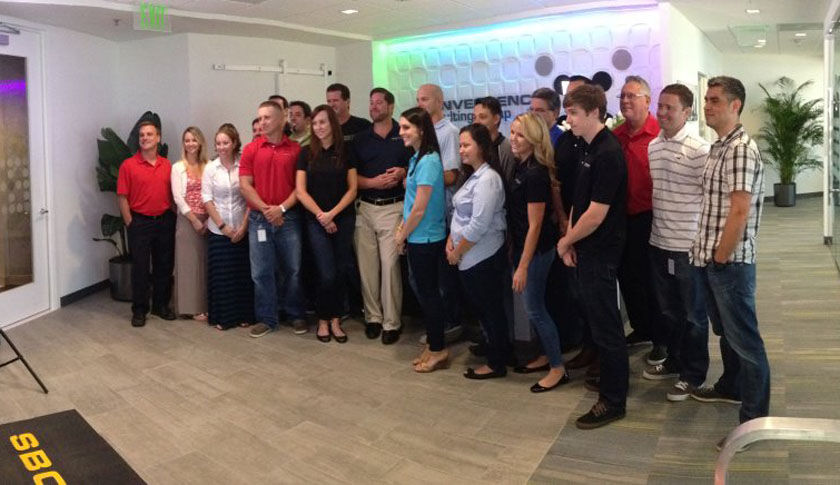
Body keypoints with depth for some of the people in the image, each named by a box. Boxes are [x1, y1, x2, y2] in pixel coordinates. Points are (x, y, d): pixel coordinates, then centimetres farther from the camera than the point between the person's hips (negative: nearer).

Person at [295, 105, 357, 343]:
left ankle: (335, 320, 18)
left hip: (344, 219, 1)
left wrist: (332, 213, -10)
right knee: (327, 274, -7)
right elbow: (301, 191, -1)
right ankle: (323, 319, 13)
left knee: (341, 272, 4)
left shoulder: (346, 152, 3)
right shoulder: (306, 153, 2)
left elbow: (352, 189, 1)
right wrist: (321, 215, -9)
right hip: (316, 221, -1)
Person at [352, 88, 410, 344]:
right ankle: (372, 317, 16)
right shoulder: (360, 139, 12)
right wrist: (374, 182, -9)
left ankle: (391, 323, 2)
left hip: (394, 207, -3)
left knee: (390, 264, -7)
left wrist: (403, 173, -12)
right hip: (365, 208, 3)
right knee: (367, 265, 4)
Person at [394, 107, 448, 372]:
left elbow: (419, 208, -19)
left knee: (428, 292, 2)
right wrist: (403, 228, 6)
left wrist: (402, 235, -8)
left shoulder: (428, 161, -19)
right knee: (423, 290, 16)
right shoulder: (417, 158, 10)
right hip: (418, 238, 9)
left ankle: (438, 350, 16)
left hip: (425, 238, -9)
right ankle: (433, 344, 29)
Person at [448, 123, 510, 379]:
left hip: (484, 257, -9)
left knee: (491, 309, 4)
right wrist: (451, 241, 4)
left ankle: (496, 364, 16)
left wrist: (458, 252, -14)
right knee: (481, 307, 18)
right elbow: (461, 214, 17)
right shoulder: (473, 176, 12)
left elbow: (479, 224, -23)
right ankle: (497, 348, 33)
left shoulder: (487, 179, -19)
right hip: (469, 257, 9)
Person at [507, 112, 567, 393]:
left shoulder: (535, 174, -22)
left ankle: (558, 369, 12)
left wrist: (523, 266, -20)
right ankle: (547, 355, 33)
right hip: (522, 246, 9)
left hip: (537, 251, -9)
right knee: (533, 306, 18)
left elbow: (535, 225, -21)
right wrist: (517, 257, 13)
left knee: (535, 309, -1)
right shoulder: (521, 167, 6)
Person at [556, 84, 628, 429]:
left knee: (604, 324, 0)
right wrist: (570, 239, 3)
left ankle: (613, 401, 12)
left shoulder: (607, 154, -20)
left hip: (601, 252, -10)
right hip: (587, 249, 10)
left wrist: (566, 241, -9)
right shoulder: (592, 150, 9)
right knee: (596, 317, 20)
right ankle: (611, 378, 37)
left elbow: (595, 215, -23)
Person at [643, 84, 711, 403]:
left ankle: (693, 374, 21)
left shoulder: (699, 149, -14)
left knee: (693, 313, 8)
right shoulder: (652, 147, 6)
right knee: (669, 309, 19)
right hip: (659, 243, 6)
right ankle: (674, 360, 37)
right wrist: (653, 224, 12)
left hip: (689, 245, -6)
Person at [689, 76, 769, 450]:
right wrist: (705, 252, 13)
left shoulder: (741, 149, -17)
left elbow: (740, 212, -22)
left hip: (730, 262, -9)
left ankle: (755, 418, 9)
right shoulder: (718, 148, 13)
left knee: (744, 339, -1)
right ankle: (731, 387, 40)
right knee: (724, 331, 23)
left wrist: (720, 258, -16)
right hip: (710, 259, 9)